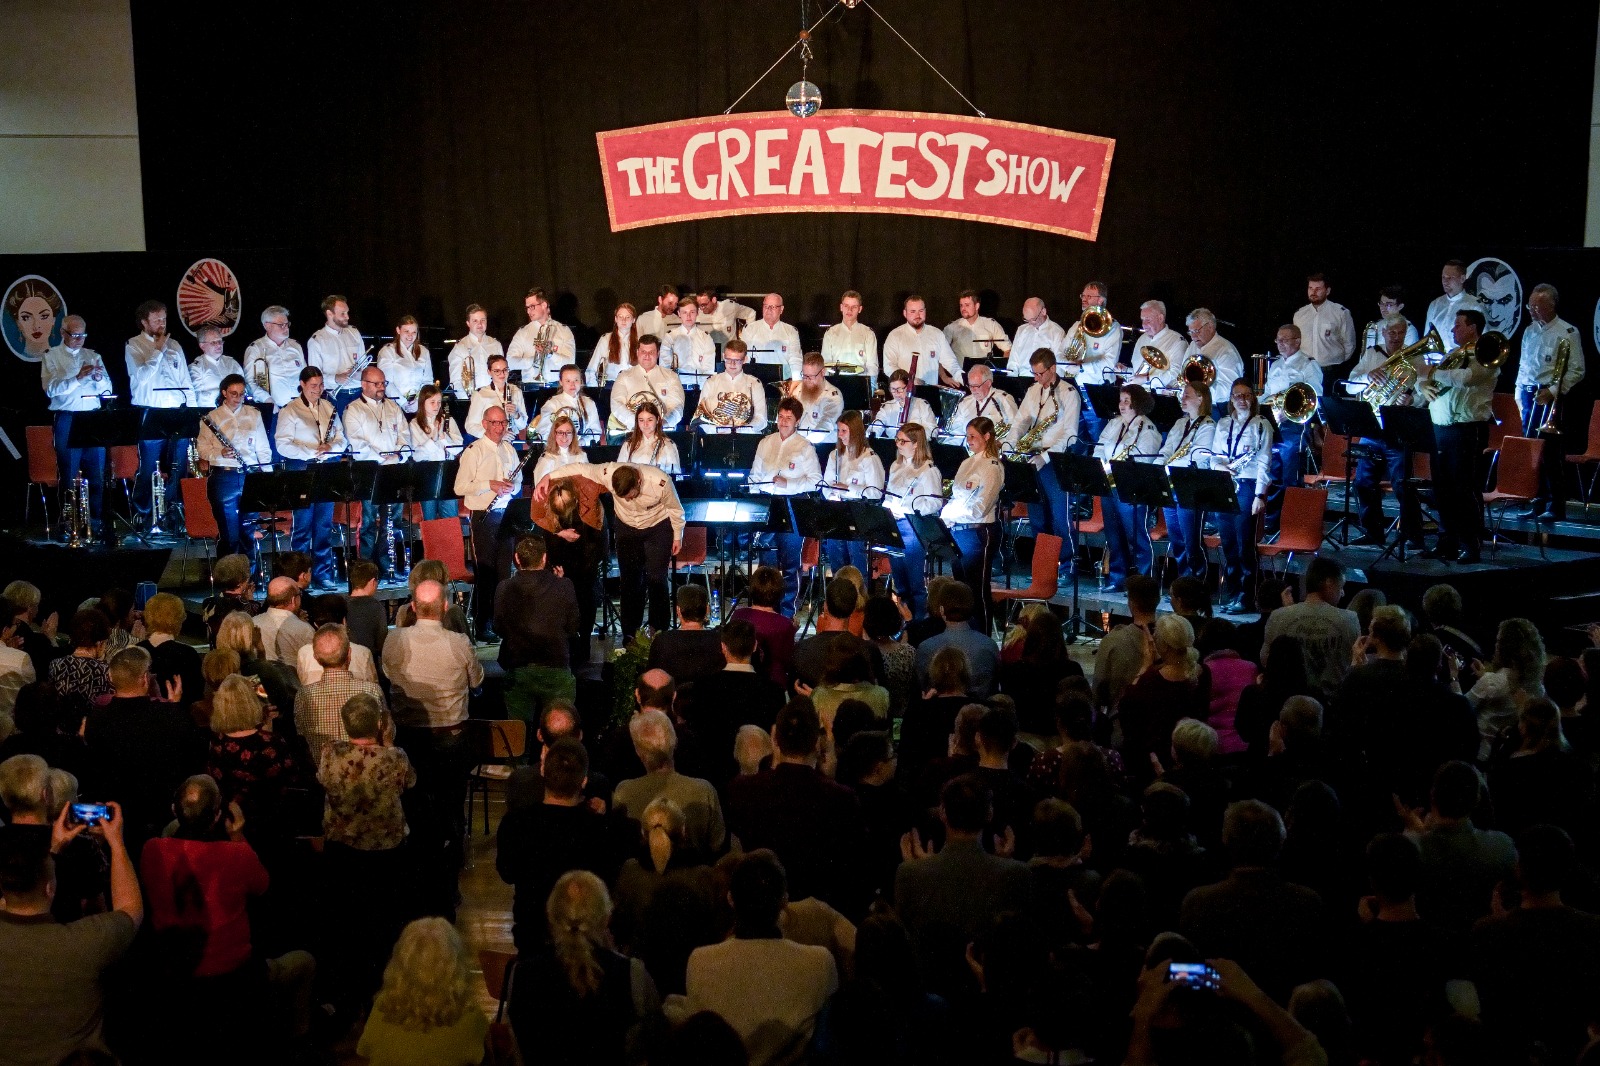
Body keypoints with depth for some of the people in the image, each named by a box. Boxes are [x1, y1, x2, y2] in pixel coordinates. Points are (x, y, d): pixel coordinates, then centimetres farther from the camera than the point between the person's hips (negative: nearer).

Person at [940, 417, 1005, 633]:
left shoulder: (992, 467, -11)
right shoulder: (966, 463, 14)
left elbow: (979, 508, -18)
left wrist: (950, 516, -16)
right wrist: (945, 517, -2)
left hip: (979, 532, -8)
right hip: (958, 531, 8)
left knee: (978, 590, -3)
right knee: (961, 586, 13)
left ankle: (983, 639, 4)